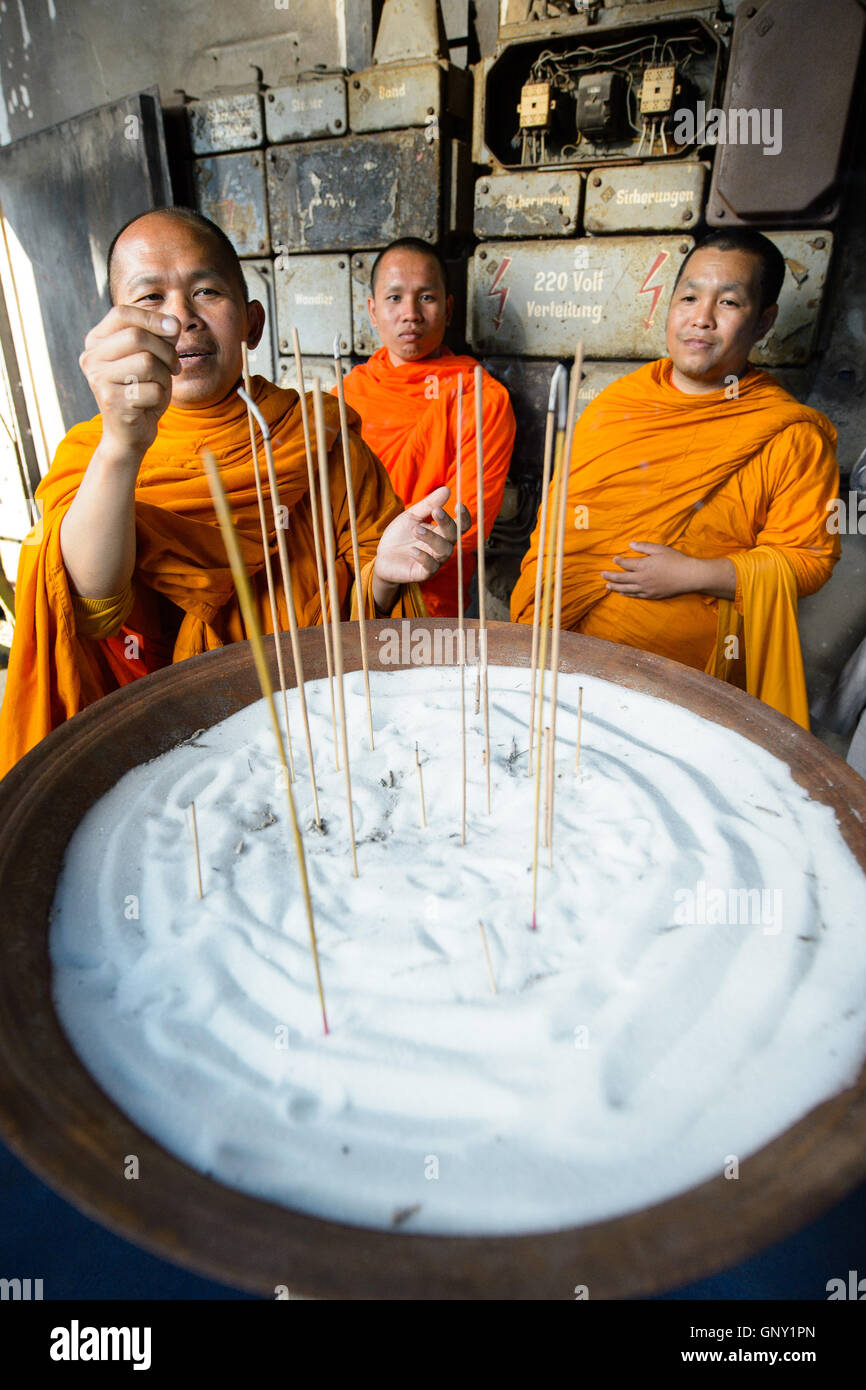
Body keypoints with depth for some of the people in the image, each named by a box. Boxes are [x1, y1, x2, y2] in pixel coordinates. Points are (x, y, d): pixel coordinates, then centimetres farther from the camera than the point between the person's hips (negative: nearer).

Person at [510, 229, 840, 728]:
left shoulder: (792, 437, -3)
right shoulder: (618, 400, 10)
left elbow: (809, 558, -2)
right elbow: (560, 516, 12)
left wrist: (694, 575, -16)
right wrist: (533, 624, 3)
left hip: (683, 668, -3)